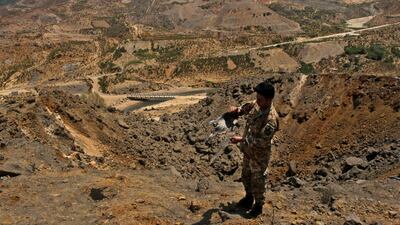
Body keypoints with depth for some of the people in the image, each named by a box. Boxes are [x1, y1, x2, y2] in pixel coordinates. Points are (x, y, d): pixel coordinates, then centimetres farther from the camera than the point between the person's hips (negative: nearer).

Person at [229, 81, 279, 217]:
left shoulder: (271, 119, -34)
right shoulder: (257, 104, -10)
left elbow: (261, 142, -32)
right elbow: (248, 107, 12)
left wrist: (241, 139, -31)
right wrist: (237, 110, -9)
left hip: (259, 154, -8)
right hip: (248, 150, 8)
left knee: (258, 180, 13)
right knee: (246, 175, 26)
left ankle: (258, 205, 36)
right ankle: (249, 197, 50)